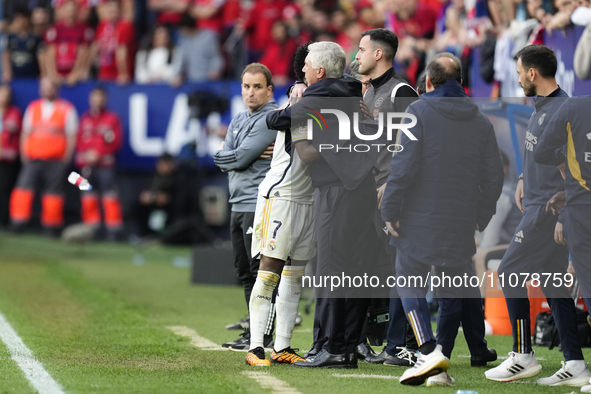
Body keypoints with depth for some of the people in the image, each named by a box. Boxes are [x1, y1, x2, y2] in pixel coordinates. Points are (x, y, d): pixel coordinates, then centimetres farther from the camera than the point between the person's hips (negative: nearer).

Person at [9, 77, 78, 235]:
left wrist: (66, 159, -4)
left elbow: (71, 136, 3)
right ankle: (18, 222, -12)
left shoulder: (67, 109, 4)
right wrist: (24, 155, 7)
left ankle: (52, 227, 5)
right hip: (33, 159, 3)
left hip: (56, 161, -3)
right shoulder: (33, 108, 15)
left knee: (54, 192, -4)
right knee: (24, 186, -12)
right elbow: (25, 133, 17)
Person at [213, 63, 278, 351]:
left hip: (259, 205, -9)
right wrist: (246, 155, -7)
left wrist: (227, 156, 3)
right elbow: (222, 160, 10)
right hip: (239, 205, 9)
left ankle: (263, 335, -7)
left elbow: (241, 158, -16)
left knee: (260, 272, -8)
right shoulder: (239, 120, 19)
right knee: (245, 272, 12)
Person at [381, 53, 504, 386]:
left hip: (419, 220, -4)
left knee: (410, 283, 4)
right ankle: (440, 368, 17)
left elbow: (404, 167, -14)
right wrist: (480, 218, 18)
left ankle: (430, 350, -18)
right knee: (453, 293, 15)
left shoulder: (418, 112, -7)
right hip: (461, 225, 4)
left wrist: (391, 211, -6)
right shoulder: (481, 122, 7)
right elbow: (494, 176, 8)